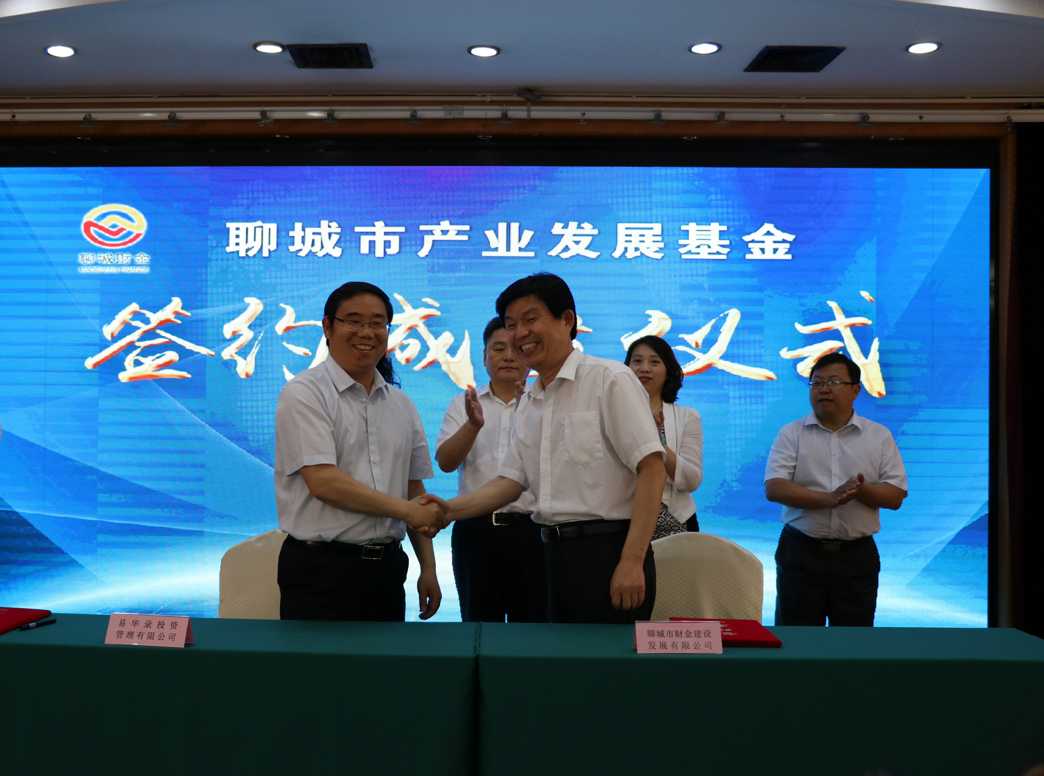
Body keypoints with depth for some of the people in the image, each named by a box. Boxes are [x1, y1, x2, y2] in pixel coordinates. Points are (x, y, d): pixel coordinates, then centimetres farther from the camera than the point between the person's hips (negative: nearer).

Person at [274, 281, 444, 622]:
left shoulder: (402, 405, 12)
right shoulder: (304, 394, -7)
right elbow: (323, 482, -17)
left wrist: (428, 567, 9)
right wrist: (406, 509, -14)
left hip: (386, 568, 6)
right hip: (321, 571, -5)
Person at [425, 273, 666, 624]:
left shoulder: (610, 380, -8)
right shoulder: (527, 403, 14)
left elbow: (651, 469, -13)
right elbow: (511, 480, 12)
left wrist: (632, 561, -19)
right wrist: (450, 509, -5)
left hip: (607, 551, -7)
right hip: (557, 554, 7)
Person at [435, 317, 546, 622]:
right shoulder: (464, 404, 9)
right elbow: (445, 462, -3)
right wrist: (473, 425, -22)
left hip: (530, 529, -1)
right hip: (476, 529, 2)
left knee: (532, 619, 2)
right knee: (479, 620, 8)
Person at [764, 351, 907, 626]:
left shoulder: (879, 436, 5)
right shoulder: (791, 434, 1)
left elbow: (896, 495, 1)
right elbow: (774, 488, -10)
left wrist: (860, 490, -20)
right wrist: (830, 498, -23)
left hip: (857, 555, 1)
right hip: (801, 552, -1)